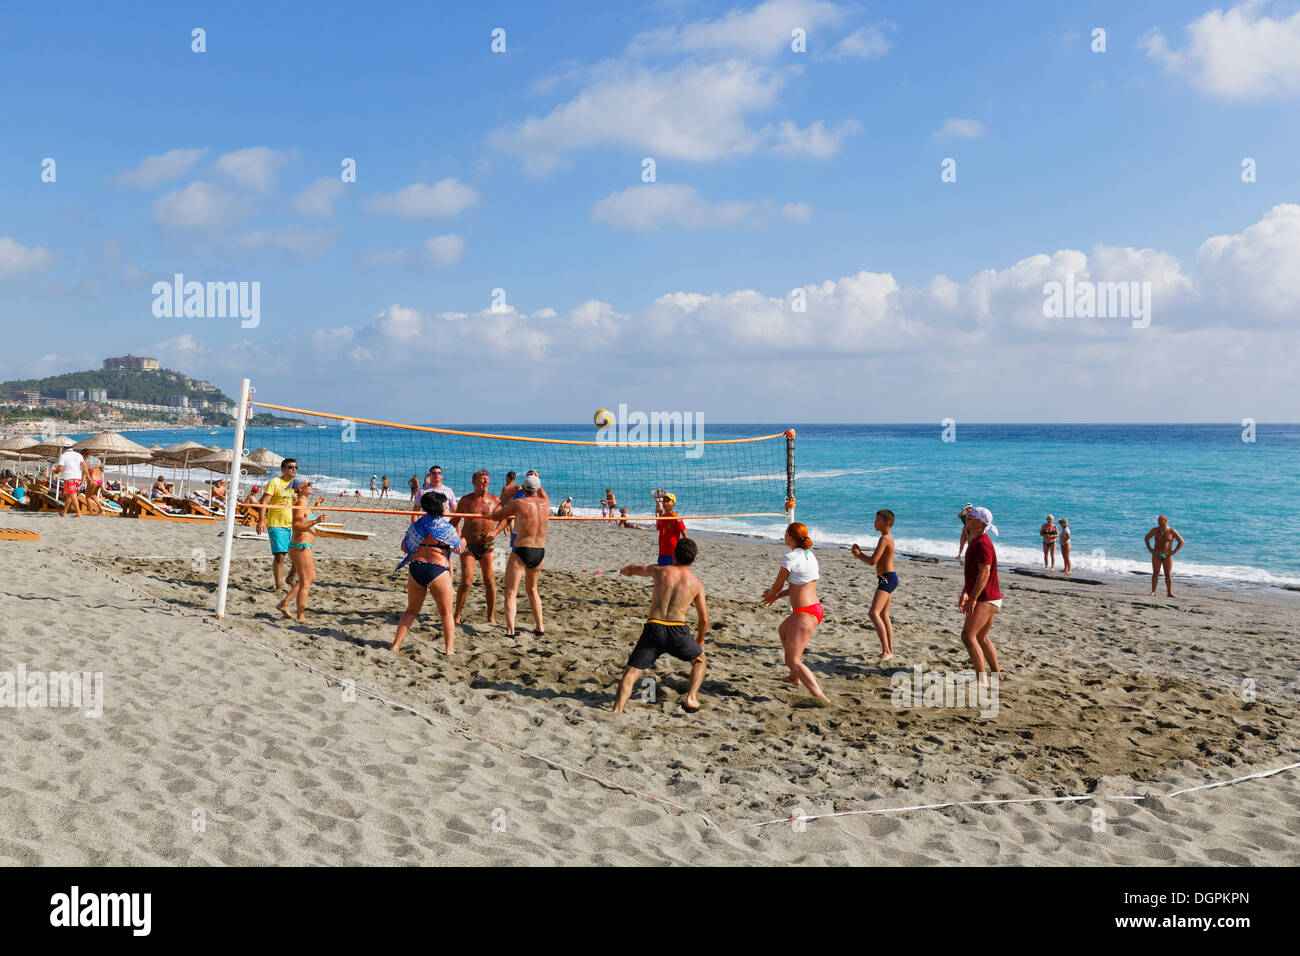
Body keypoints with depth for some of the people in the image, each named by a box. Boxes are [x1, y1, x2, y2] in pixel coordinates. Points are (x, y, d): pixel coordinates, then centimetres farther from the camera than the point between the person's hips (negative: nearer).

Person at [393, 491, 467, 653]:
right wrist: (462, 540, 27)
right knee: (446, 614, 11)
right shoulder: (446, 527, -5)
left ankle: (396, 645, 16)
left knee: (411, 610, 20)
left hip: (416, 568, 4)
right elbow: (460, 550, 5)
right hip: (438, 571, -4)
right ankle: (449, 649, 8)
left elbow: (404, 547, 14)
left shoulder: (417, 525, 5)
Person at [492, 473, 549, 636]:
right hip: (540, 553, 5)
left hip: (521, 551, -5)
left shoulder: (518, 503, -8)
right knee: (532, 589, 24)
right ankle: (540, 627, 25)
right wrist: (538, 481, 30)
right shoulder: (545, 503, 4)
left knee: (510, 592, -1)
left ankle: (510, 629, -15)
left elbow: (495, 515, 4)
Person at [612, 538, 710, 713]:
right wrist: (700, 640, 33)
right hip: (678, 631, 0)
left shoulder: (660, 570, 12)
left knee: (630, 673, 3)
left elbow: (634, 569, 32)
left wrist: (624, 570, 56)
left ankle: (617, 711, -16)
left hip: (653, 628, 0)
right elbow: (704, 619, 15)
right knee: (700, 660, 27)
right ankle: (691, 698, 10)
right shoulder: (697, 583, 12)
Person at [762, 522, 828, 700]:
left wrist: (771, 593, 18)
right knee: (783, 631, 36)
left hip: (804, 614, -10)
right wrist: (778, 596, 25)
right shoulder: (809, 555, 10)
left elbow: (777, 586, -5)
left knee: (793, 661, -11)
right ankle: (794, 677, 47)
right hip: (816, 609, 10)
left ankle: (820, 697, -25)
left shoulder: (790, 558, -15)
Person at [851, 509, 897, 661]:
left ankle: (886, 650, -24)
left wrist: (859, 555, -6)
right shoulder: (888, 537, 15)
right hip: (887, 579, 11)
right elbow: (877, 560, 21)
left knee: (873, 613, -21)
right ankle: (889, 651, 28)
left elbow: (873, 561, -24)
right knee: (884, 615, 19)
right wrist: (860, 554, 6)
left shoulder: (884, 538, -17)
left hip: (887, 579, -11)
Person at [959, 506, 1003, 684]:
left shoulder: (982, 543, -18)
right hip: (986, 599, 11)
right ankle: (996, 673, 32)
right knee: (982, 638, 21)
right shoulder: (975, 542, 16)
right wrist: (965, 594, 21)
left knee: (968, 636, -17)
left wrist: (973, 598, -27)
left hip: (986, 599, -11)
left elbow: (984, 573, -26)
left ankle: (982, 679, -18)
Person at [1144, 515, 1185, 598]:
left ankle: (1170, 592, 4)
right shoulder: (1155, 530, 1)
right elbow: (1146, 538, 13)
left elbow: (1181, 542, 1)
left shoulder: (1172, 531, -3)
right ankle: (1153, 592, -5)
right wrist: (1150, 549, 2)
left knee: (1168, 574, -1)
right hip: (1156, 555, 1)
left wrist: (1174, 552, -6)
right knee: (1155, 573, -5)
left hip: (1167, 556, -1)